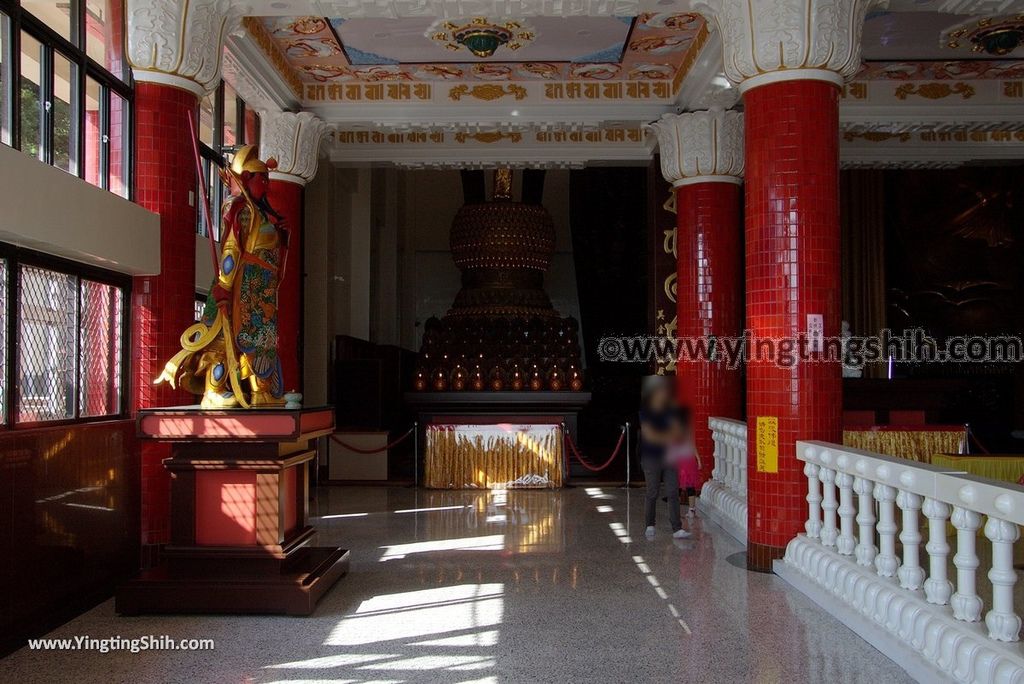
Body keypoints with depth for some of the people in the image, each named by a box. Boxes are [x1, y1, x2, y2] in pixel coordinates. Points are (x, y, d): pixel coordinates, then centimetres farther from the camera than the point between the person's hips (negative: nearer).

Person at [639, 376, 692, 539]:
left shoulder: (671, 410, 7)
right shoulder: (645, 411, -6)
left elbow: (678, 431, 3)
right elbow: (649, 434, -14)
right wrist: (668, 437, -17)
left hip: (669, 457, 3)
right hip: (651, 458, -3)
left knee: (673, 492, -2)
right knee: (652, 493, 5)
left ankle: (677, 529, -2)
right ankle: (650, 525, 22)